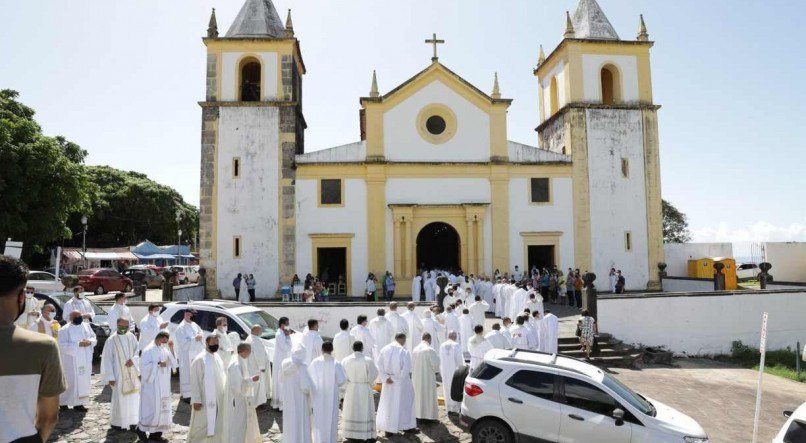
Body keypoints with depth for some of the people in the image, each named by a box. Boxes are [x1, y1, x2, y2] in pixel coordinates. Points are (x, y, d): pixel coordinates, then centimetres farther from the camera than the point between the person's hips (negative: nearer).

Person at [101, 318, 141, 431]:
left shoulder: (131, 336, 2)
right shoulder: (111, 340, -10)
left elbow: (138, 350, 8)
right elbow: (107, 359, -8)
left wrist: (133, 360, -13)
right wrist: (110, 377, -11)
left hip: (132, 374, 4)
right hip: (119, 375, -4)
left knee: (133, 398, 9)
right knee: (120, 399, 1)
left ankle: (132, 421, 21)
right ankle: (117, 423, 17)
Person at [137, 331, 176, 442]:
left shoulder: (164, 350, 9)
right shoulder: (148, 350, -12)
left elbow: (173, 363, 5)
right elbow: (144, 366, -17)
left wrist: (171, 349, -4)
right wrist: (158, 364, -24)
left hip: (164, 386, 7)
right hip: (152, 385, -7)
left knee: (162, 408, 7)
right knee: (152, 408, -7)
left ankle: (156, 433, 15)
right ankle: (141, 429, 15)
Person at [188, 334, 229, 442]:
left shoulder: (217, 357, 7)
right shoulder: (200, 359, -15)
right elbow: (195, 381, -16)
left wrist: (225, 394, 14)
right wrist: (196, 400, -18)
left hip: (217, 399, 7)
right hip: (205, 400, -7)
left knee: (215, 425, 12)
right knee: (202, 425, 1)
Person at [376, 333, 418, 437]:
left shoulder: (384, 349, -2)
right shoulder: (404, 351, -15)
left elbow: (379, 366, -3)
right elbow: (406, 369, -19)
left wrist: (385, 378, -7)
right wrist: (399, 379, -10)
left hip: (388, 383, 4)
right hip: (402, 383, -4)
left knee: (388, 404, 14)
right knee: (403, 403, 12)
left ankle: (388, 429, 19)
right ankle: (407, 427, 24)